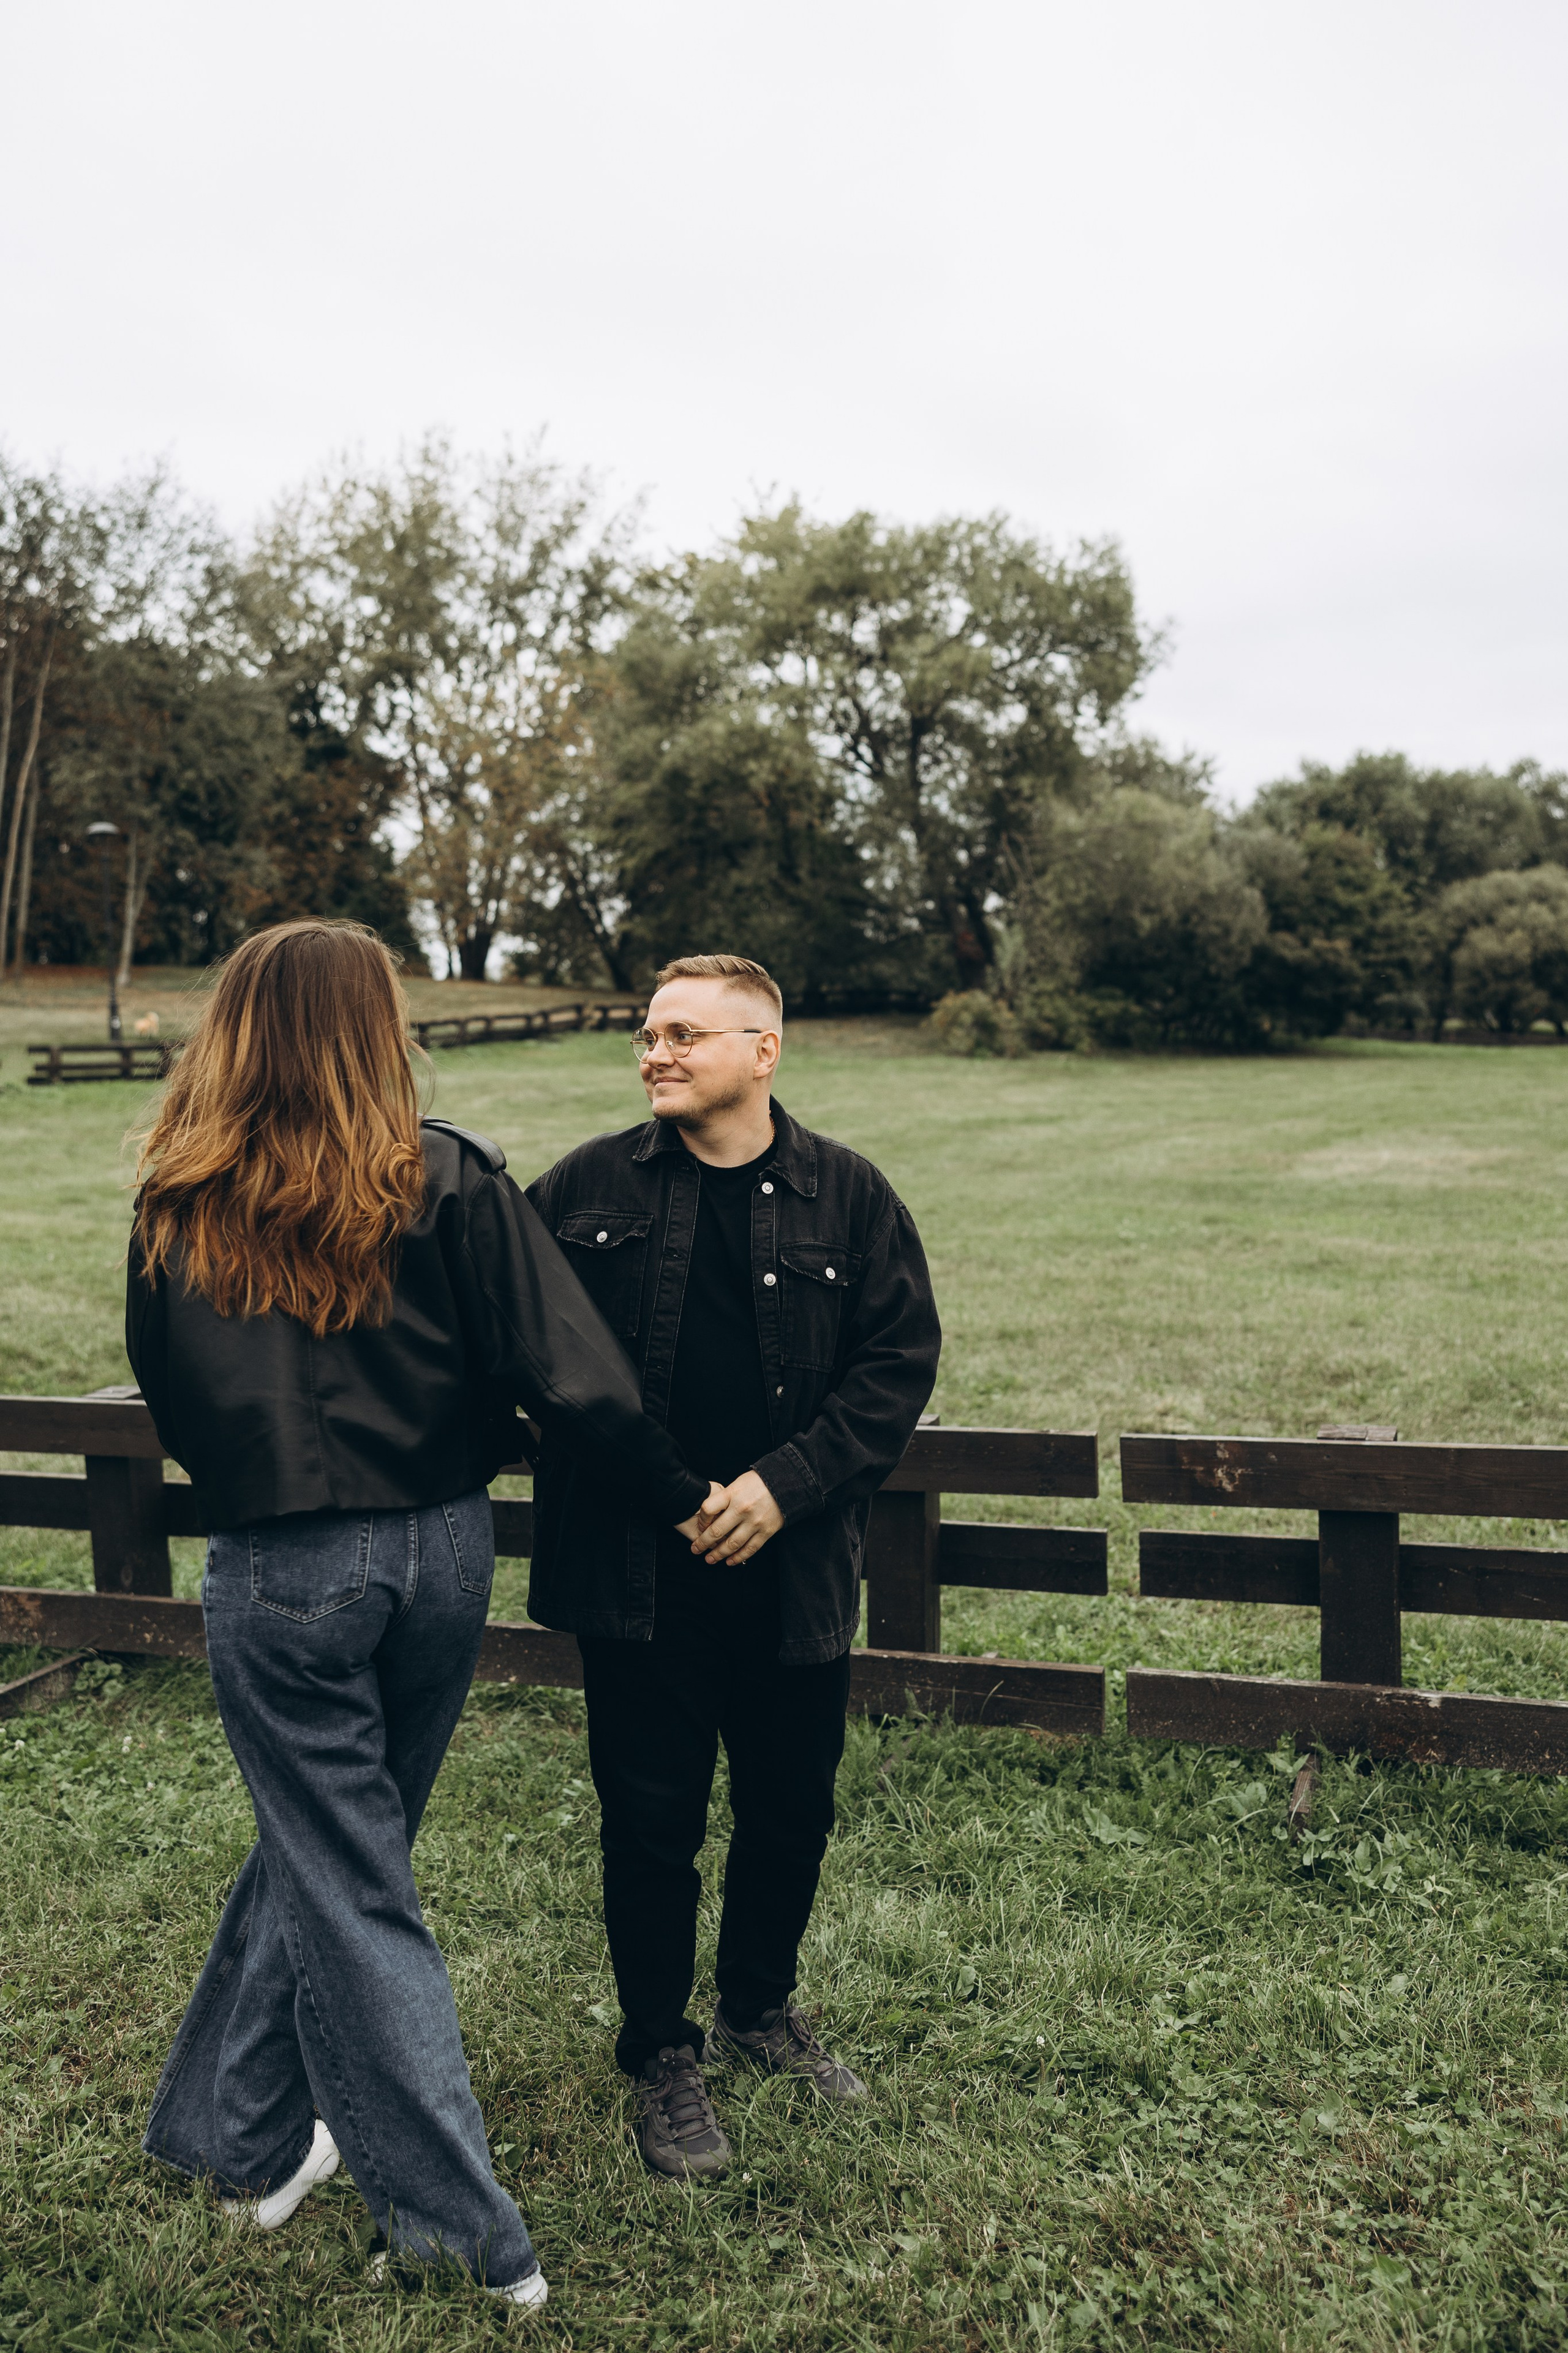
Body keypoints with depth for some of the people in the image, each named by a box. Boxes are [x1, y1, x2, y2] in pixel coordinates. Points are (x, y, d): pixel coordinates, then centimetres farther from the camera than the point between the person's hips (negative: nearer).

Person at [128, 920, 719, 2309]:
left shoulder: (183, 1207, -6)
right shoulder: (452, 1182, -9)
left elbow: (169, 1394, 6)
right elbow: (565, 1368, -11)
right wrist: (675, 1499, 0)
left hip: (279, 1572, -2)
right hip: (442, 1554, 2)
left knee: (348, 1887, 9)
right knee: (331, 1844, 21)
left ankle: (458, 2225, 15)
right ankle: (242, 2136, 38)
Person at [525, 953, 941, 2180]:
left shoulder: (848, 1196, -2)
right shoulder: (587, 1187, -1)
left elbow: (901, 1361, -4)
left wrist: (786, 1483, -13)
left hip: (795, 1570, 1)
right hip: (635, 1573, -1)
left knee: (792, 1808, 16)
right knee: (651, 1819, 9)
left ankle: (761, 2006, 42)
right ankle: (663, 2054, 30)